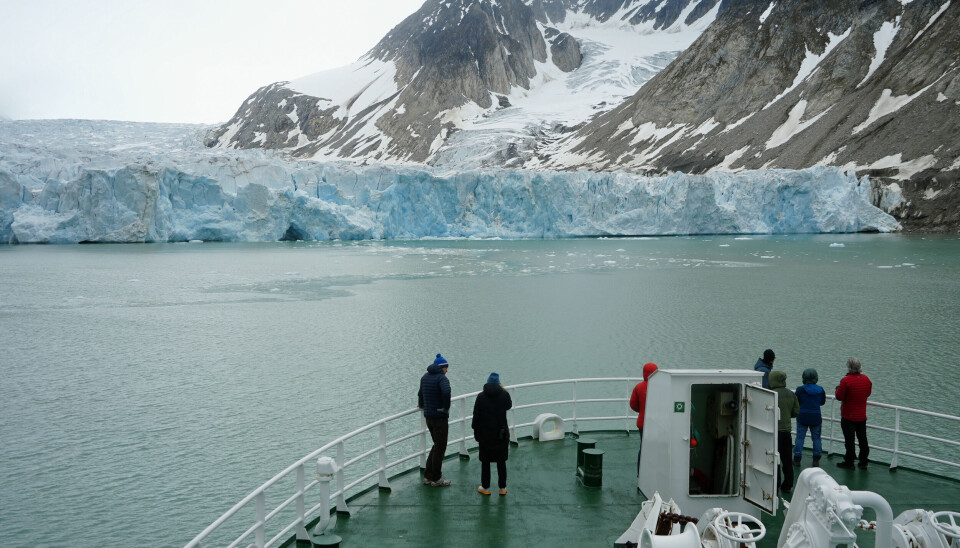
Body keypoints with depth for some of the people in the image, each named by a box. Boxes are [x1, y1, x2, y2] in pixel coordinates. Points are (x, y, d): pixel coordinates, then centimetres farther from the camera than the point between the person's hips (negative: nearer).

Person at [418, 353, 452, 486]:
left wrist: (422, 406, 39)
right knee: (440, 447, 3)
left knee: (437, 445, 19)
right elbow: (446, 392, -33)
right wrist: (446, 407, -19)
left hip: (428, 416, 8)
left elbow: (421, 394, 20)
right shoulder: (441, 378, -14)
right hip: (439, 417, -8)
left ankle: (427, 476, 20)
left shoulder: (424, 377, 10)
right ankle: (435, 479, 10)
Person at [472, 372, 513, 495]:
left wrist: (475, 431, 6)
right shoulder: (504, 395, -7)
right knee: (501, 462, 11)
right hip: (501, 434, 1)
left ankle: (485, 487, 15)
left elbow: (476, 416, -5)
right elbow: (509, 406, 15)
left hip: (485, 434, -1)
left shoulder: (481, 396, -8)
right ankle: (502, 488, 17)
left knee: (485, 462, 9)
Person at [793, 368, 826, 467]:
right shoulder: (820, 389, -4)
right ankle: (816, 460, 15)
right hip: (816, 417, 2)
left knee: (800, 437, 5)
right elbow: (822, 402, 10)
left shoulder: (800, 389, -12)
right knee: (816, 438, 12)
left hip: (802, 417, -2)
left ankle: (797, 460, 6)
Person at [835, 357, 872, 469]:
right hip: (862, 416, 6)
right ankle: (863, 462, 22)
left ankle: (849, 462, 11)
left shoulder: (846, 381, -20)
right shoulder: (866, 379, -1)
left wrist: (837, 389, 3)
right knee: (862, 439, 14)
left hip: (848, 416, -6)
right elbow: (868, 393, 12)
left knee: (849, 440, 3)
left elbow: (839, 396, -16)